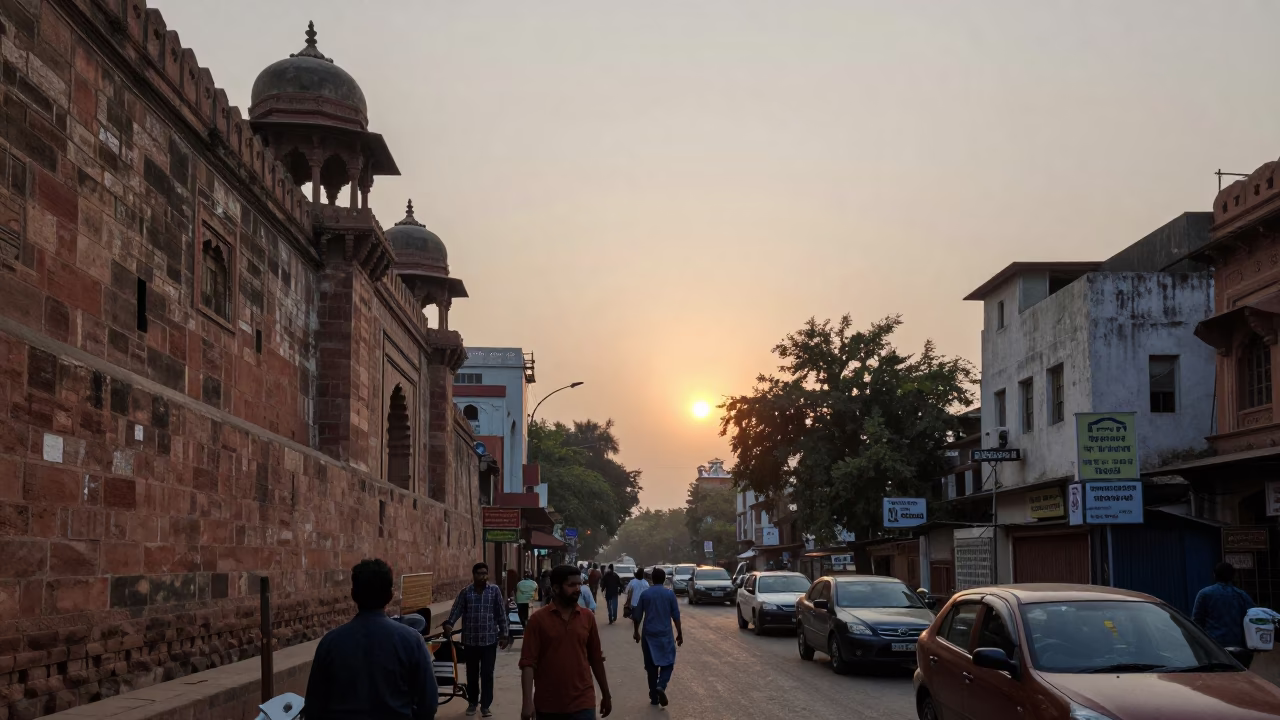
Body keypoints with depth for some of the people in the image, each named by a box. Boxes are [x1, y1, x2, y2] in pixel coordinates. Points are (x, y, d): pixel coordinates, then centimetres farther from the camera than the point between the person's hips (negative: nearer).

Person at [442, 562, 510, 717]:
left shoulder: (495, 591, -1)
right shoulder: (465, 592, 0)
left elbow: (501, 613, 1)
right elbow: (457, 610, -6)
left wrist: (504, 634, 0)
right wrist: (449, 623, -24)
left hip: (489, 639, -1)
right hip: (471, 640, 1)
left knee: (487, 674, -1)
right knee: (472, 673, 12)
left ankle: (485, 706, 5)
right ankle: (472, 702, 29)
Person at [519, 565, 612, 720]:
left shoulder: (588, 618, 4)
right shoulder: (538, 619, -5)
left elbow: (596, 659, 12)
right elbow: (528, 663, -9)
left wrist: (606, 695, 16)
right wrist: (528, 701, -17)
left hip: (582, 704, 1)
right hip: (548, 706, -1)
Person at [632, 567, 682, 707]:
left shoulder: (645, 594, 0)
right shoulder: (670, 593, -4)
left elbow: (637, 615, 3)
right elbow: (676, 616, -3)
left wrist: (637, 631, 17)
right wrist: (679, 633, 6)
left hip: (648, 634, 2)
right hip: (665, 634, -1)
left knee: (651, 666, 9)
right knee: (668, 662, 10)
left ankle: (654, 697, 11)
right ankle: (661, 686, -16)